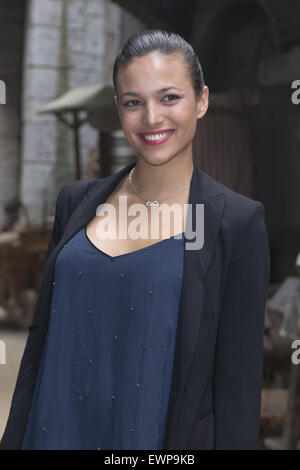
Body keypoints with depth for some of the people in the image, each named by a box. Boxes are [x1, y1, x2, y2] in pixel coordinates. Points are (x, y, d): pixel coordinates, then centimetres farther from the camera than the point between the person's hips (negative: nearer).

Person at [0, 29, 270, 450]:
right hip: (56, 431, 4)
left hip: (162, 438, -3)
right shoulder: (76, 201, 2)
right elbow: (40, 337, 7)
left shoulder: (239, 223, -10)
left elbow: (238, 382, -10)